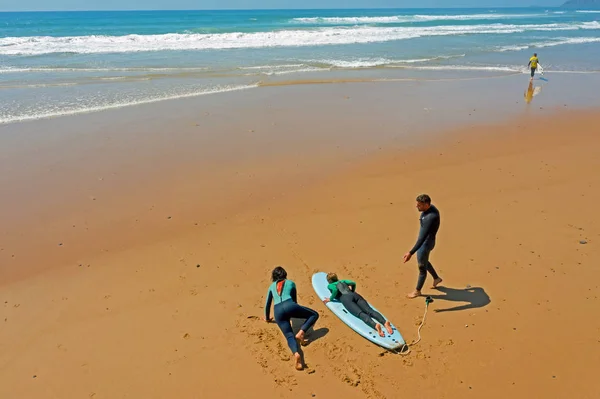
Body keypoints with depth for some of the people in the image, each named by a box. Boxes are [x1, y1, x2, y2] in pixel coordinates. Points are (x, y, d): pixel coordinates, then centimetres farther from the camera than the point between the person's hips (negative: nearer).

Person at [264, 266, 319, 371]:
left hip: (277, 311, 2)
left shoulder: (271, 286, 32)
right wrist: (295, 311, 55)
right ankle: (301, 333, -8)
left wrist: (267, 318, 54)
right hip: (289, 306, -2)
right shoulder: (291, 283, 27)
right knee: (314, 314, 15)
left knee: (290, 336, -4)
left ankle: (296, 353, -38)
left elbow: (267, 304, 37)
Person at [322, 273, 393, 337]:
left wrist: (330, 299, 10)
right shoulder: (343, 281, 37)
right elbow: (353, 283, 27)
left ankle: (375, 325, -54)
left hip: (346, 298, -5)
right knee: (369, 310, -17)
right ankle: (385, 322, -45)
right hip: (355, 295, 5)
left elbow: (335, 289, -2)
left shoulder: (330, 285, 20)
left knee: (360, 313, -26)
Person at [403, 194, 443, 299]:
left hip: (426, 243, -10)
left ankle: (417, 291, 30)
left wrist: (411, 253, -42)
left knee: (422, 267, 10)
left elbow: (422, 238, -40)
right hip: (423, 240, 10)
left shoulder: (431, 217, -37)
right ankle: (436, 278, 52)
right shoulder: (430, 208, -8)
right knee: (423, 261, 30)